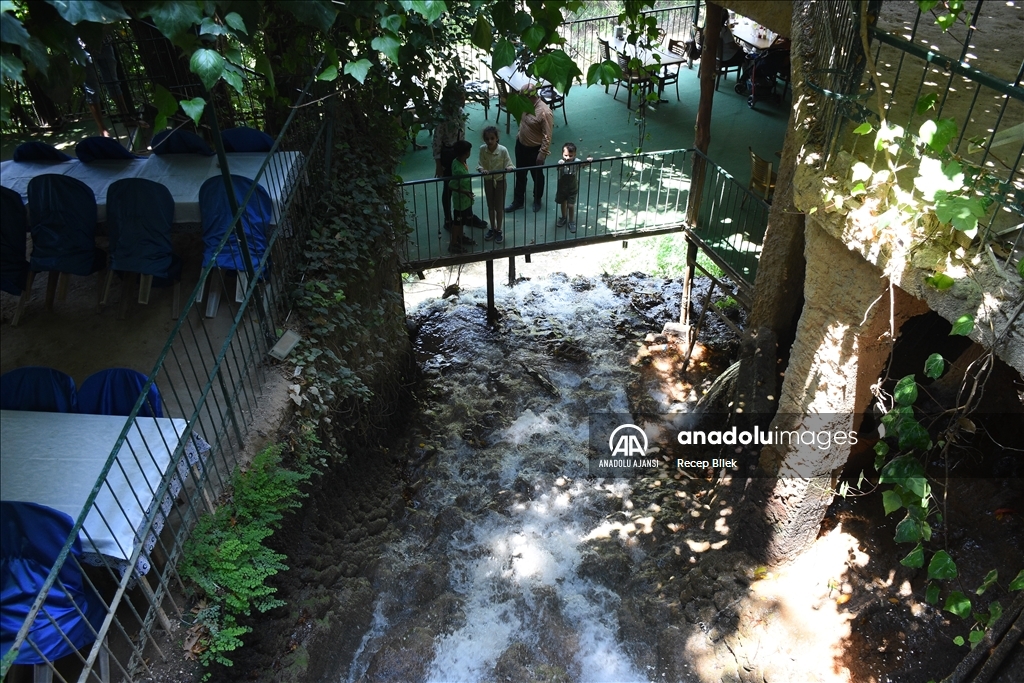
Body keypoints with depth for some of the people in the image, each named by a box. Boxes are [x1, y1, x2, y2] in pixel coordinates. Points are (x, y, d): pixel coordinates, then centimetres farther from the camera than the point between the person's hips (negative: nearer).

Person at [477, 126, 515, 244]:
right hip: (488, 181, 3)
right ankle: (492, 228, 34)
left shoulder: (503, 150, -20)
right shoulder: (482, 149, -12)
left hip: (500, 181, -3)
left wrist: (510, 168, -38)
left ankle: (498, 231, 23)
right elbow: (479, 163, -7)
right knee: (490, 206, 17)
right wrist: (481, 169, -29)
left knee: (499, 207, 8)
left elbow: (508, 165, -15)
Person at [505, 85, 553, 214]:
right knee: (520, 175, 17)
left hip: (535, 150, -7)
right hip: (521, 145, 7)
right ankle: (518, 201, 31)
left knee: (537, 176, 15)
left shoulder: (544, 112, -28)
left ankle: (537, 200, 36)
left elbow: (547, 136, -23)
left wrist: (542, 153, -22)